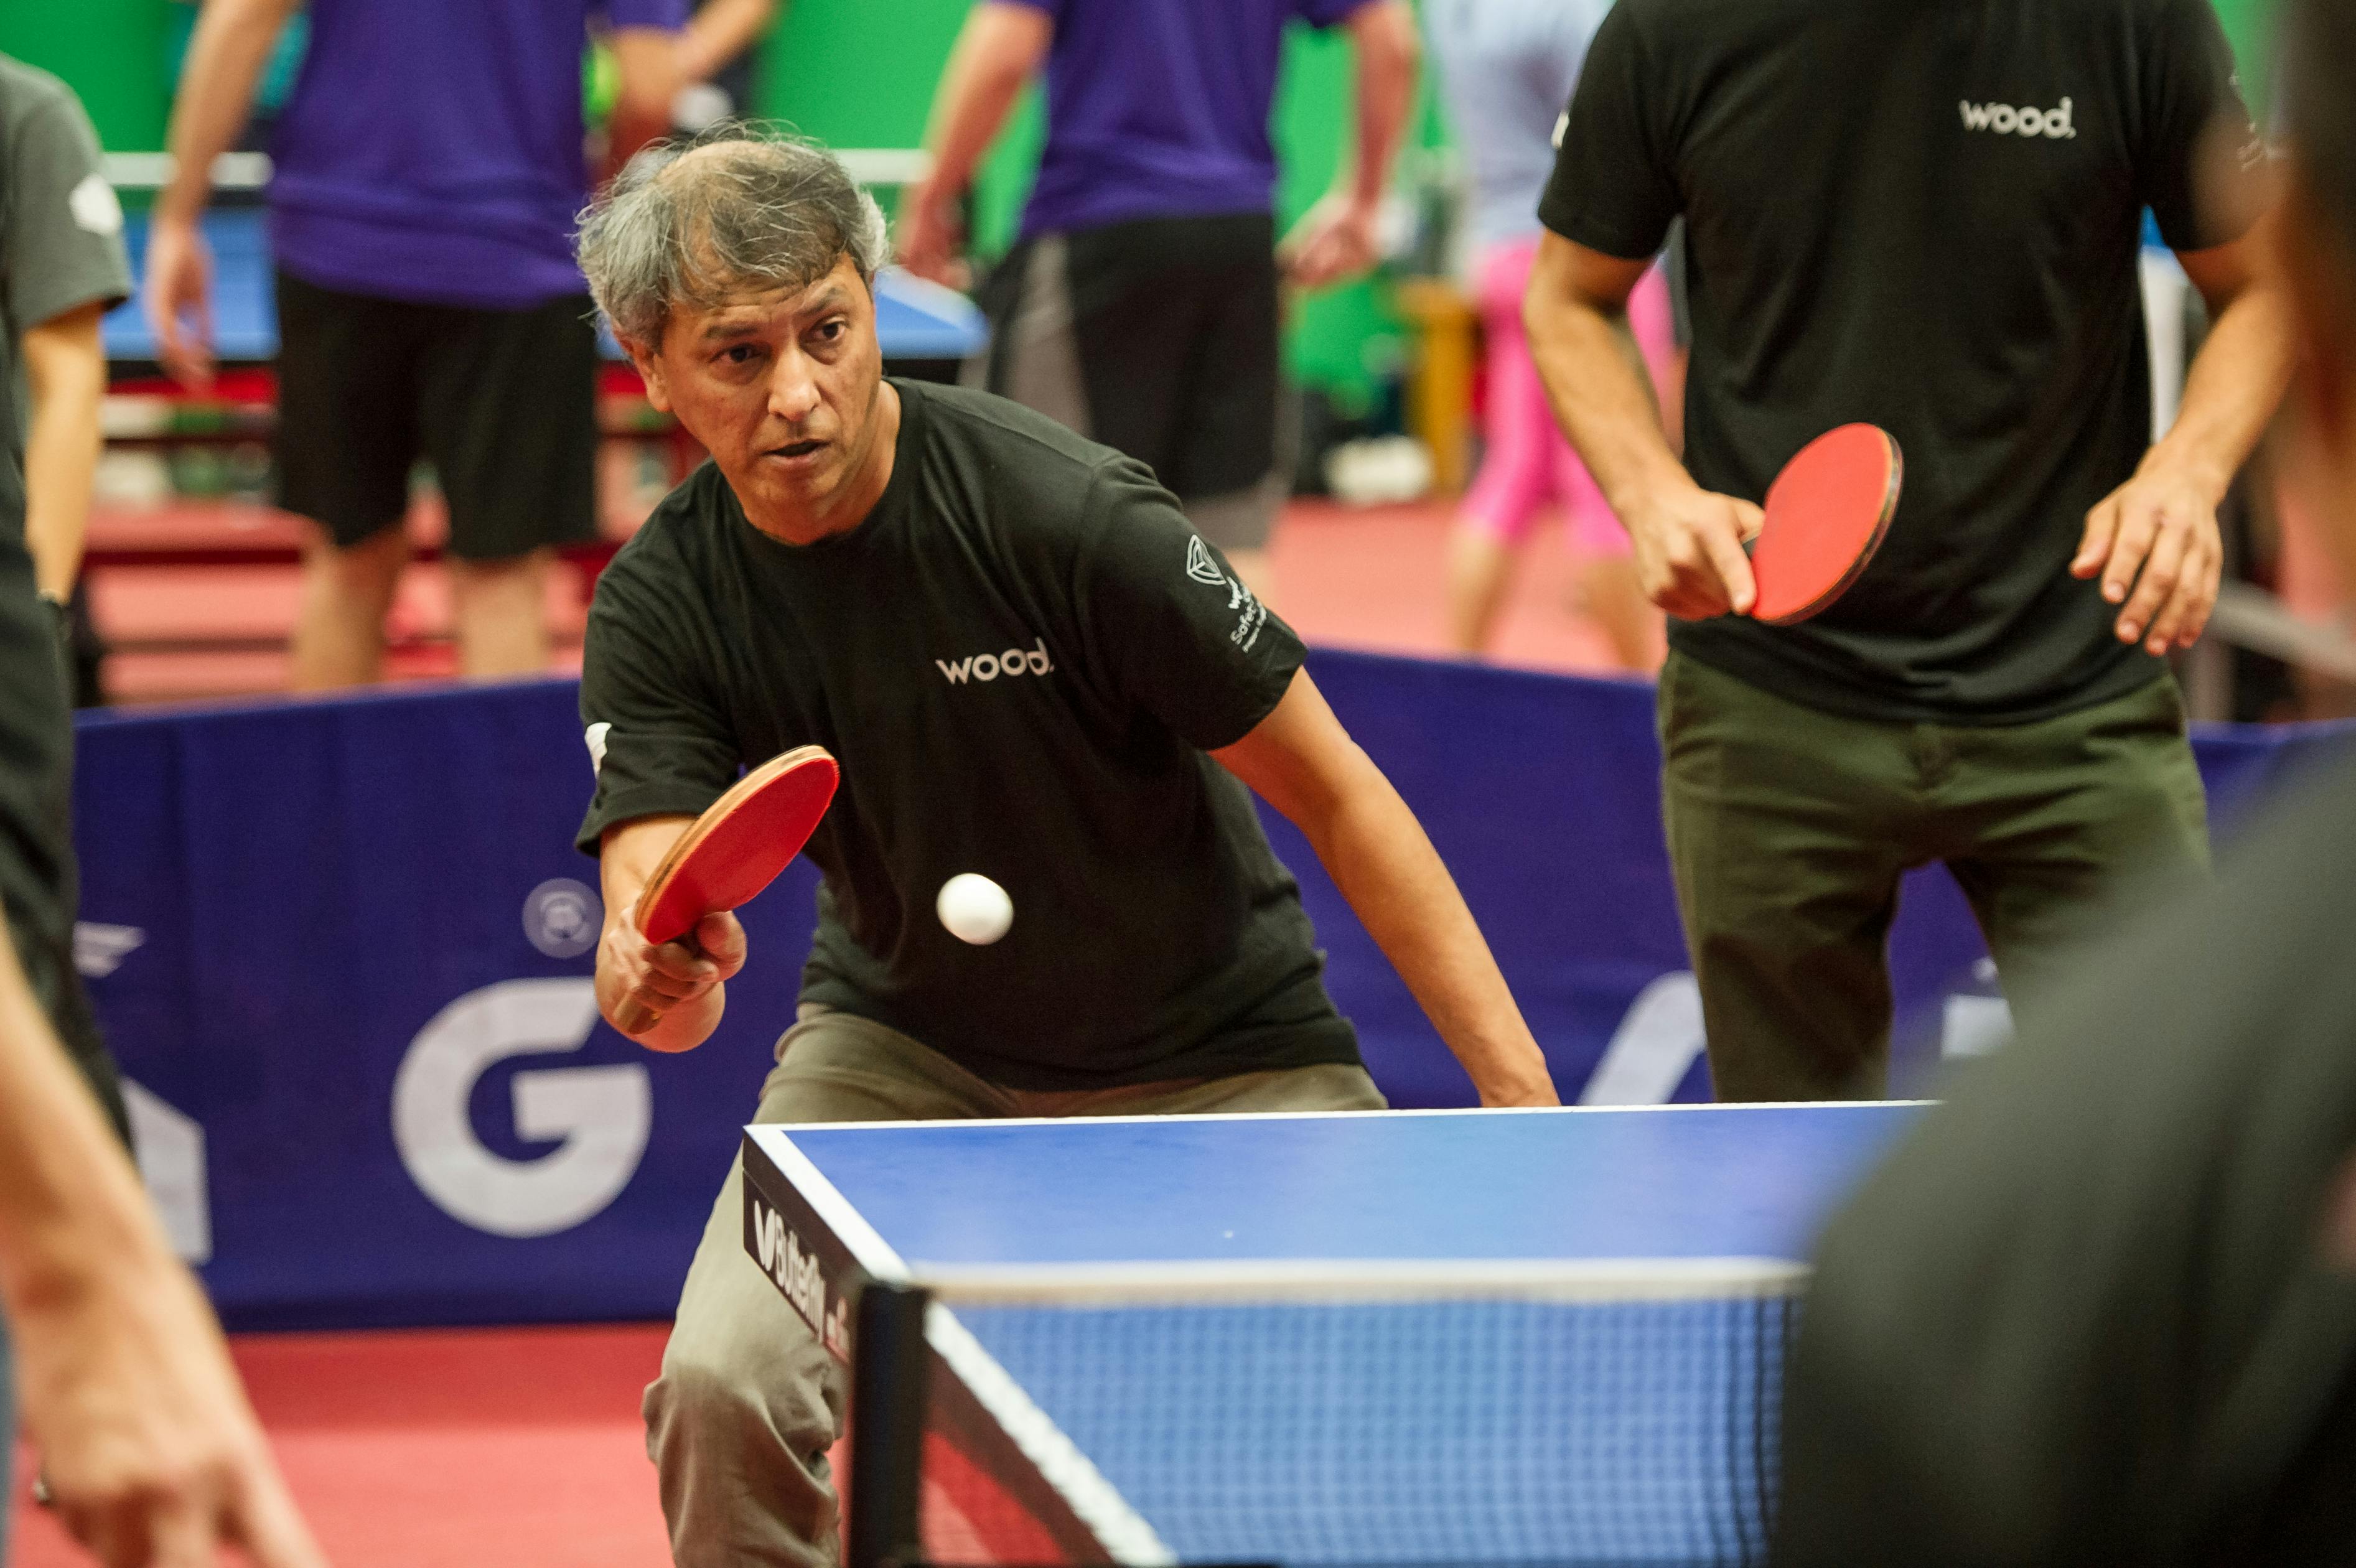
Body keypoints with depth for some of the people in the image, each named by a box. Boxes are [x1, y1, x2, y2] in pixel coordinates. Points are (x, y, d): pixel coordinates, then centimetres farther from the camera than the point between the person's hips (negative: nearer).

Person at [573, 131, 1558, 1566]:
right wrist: (655, 967, -46)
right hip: (904, 1044, 3)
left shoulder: (1071, 517, -26)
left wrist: (1521, 1093, -21)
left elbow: (1333, 792, -17)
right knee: (724, 1389, -20)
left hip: (1216, 1056, -2)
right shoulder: (659, 609, -14)